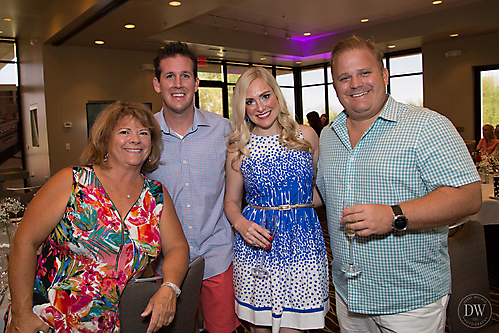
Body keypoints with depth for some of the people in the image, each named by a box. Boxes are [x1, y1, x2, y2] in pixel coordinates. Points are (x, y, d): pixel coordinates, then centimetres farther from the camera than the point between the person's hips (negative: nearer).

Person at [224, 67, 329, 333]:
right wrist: (241, 223, -12)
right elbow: (231, 200, 7)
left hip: (302, 242, 0)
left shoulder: (306, 136, 2)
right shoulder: (238, 148, 1)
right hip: (254, 247, 1)